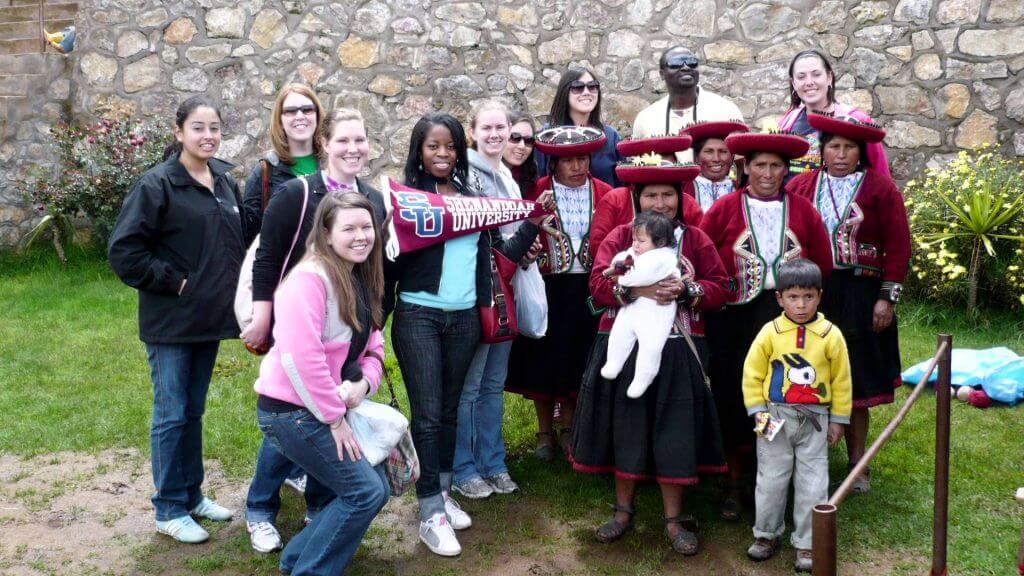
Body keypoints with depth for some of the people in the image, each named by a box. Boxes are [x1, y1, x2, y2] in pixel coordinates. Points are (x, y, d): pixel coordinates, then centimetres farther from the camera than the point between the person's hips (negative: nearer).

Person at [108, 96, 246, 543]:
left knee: (194, 410, 17)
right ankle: (170, 510, 15)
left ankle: (192, 494, 30)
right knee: (172, 414, 3)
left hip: (211, 318, 6)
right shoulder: (157, 184, -12)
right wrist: (171, 281, -15)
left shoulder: (226, 182, 7)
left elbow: (241, 242, 17)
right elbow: (123, 250, -15)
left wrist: (232, 287, 5)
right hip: (170, 321, -6)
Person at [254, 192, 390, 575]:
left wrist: (366, 382, -9)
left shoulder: (361, 279, 11)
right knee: (365, 492, -9)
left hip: (328, 410, 9)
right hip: (292, 411, -9)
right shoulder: (310, 278, -19)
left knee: (376, 488, 12)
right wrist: (334, 418, -19)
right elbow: (300, 356, -27)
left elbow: (371, 343, 13)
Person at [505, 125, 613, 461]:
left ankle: (569, 430, 29)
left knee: (578, 361, 11)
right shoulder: (537, 193, -4)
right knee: (543, 361, 8)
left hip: (587, 291, 2)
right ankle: (545, 433, 25)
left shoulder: (604, 193, 1)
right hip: (547, 290, -1)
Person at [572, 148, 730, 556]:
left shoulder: (696, 240, 6)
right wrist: (636, 290, -22)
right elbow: (598, 284, -6)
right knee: (625, 428, 7)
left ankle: (674, 519, 15)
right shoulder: (618, 237, 4)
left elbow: (720, 289, 2)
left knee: (675, 433, 1)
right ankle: (624, 510, 24)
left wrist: (687, 290, -17)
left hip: (677, 351, 0)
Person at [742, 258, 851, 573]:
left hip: (814, 420, 0)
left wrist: (838, 419, 4)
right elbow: (752, 373, 0)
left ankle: (807, 544, 17)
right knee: (771, 479, 10)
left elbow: (841, 380, 2)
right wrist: (758, 412, -5)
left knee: (812, 484, 4)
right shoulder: (770, 332, -6)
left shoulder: (831, 335, -6)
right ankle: (767, 534, 29)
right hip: (775, 417, 0)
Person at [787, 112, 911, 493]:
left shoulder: (880, 188, 1)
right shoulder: (800, 187, 4)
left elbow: (897, 246, 0)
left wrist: (887, 298, -4)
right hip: (809, 294, 1)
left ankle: (857, 465, 19)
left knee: (857, 386, 6)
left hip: (860, 297, -1)